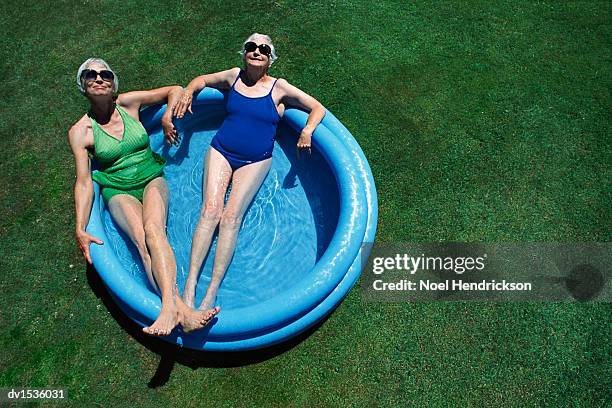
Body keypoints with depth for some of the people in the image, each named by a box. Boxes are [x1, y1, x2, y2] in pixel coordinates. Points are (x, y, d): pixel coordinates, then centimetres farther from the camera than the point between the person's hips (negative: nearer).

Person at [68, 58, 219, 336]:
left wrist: (167, 118, -2)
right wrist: (80, 229, -16)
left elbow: (176, 90, 12)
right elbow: (83, 182, -7)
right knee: (141, 239, -30)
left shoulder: (127, 103, 2)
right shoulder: (80, 132, -2)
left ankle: (169, 307, -51)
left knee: (153, 228, -32)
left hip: (152, 180, 1)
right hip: (118, 192, 0)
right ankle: (182, 311, -47)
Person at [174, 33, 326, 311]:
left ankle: (212, 294, -20)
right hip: (220, 152, 2)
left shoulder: (279, 88, 3)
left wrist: (307, 131, -12)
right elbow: (202, 79, 28)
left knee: (231, 217, -19)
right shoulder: (234, 76, 11)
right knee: (210, 210, -18)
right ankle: (189, 287, -21)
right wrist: (188, 92, 5)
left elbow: (318, 108, 7)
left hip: (255, 161, -2)